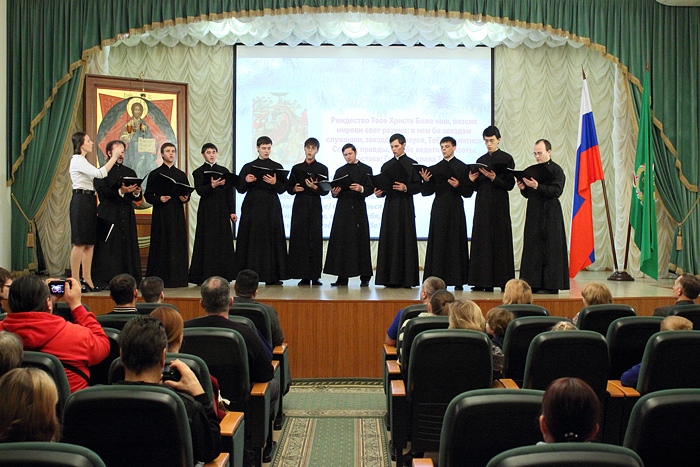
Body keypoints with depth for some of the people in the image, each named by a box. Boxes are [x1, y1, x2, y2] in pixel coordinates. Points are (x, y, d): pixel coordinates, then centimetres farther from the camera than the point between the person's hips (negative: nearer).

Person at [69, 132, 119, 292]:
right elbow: (100, 173, -23)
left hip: (88, 201, 10)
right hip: (81, 201, -10)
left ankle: (87, 280, 9)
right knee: (80, 243, -8)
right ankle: (75, 281, -5)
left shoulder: (82, 160, 20)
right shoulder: (77, 160, -11)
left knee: (90, 243, 7)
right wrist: (114, 157, -19)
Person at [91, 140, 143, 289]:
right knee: (108, 248, -7)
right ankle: (104, 280, -3)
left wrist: (136, 193, -8)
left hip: (127, 216, 5)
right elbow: (102, 192, -12)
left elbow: (138, 199, 14)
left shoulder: (130, 172, 18)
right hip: (108, 216, -5)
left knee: (128, 247, 2)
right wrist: (120, 191, -22)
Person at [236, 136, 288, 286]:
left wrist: (275, 183, -17)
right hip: (252, 207, 0)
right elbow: (240, 189, 6)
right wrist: (246, 181, -13)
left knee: (271, 239, -3)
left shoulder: (277, 167, 8)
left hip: (271, 207, 0)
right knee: (252, 239, -2)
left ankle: (272, 276, 1)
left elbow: (282, 189, 2)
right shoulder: (248, 167, 9)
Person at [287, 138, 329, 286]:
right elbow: (289, 188, 12)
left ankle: (314, 276, 0)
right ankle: (303, 275, 0)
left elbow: (325, 190, 0)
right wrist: (295, 188, -9)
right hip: (300, 205, 2)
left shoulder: (322, 169, 6)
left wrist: (314, 187, -18)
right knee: (299, 238, -4)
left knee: (315, 238, -4)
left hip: (315, 206, -2)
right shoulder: (296, 168, 11)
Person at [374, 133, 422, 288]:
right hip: (390, 205, 4)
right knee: (389, 240, 1)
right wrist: (379, 192, -6)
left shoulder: (412, 164, 2)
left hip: (405, 207, -4)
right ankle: (391, 278, 5)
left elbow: (418, 186, -2)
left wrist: (406, 188, -17)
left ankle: (406, 278, -2)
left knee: (405, 239, -5)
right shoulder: (386, 166, 15)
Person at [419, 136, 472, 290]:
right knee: (438, 241, 1)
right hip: (439, 207, 3)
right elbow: (428, 191, 6)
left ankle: (457, 280, 2)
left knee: (456, 240, -2)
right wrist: (426, 181, -11)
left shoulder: (463, 167, 2)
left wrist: (458, 186, -18)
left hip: (455, 208, -3)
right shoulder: (435, 168, 10)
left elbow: (468, 191, -1)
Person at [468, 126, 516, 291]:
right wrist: (473, 180, -5)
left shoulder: (506, 159, -1)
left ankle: (502, 280, 0)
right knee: (482, 240, 2)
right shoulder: (480, 160, 14)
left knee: (500, 239, -4)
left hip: (499, 204, -5)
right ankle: (483, 281, 5)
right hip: (482, 204, 5)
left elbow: (510, 184, -6)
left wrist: (494, 178, -19)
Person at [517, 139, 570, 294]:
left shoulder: (556, 170, -4)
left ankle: (550, 285, -1)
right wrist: (523, 188, -2)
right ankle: (534, 284, 10)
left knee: (549, 250, -5)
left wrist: (537, 186, -25)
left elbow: (556, 191, -17)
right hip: (534, 214, 7)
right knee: (533, 249, 5)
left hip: (550, 216, -7)